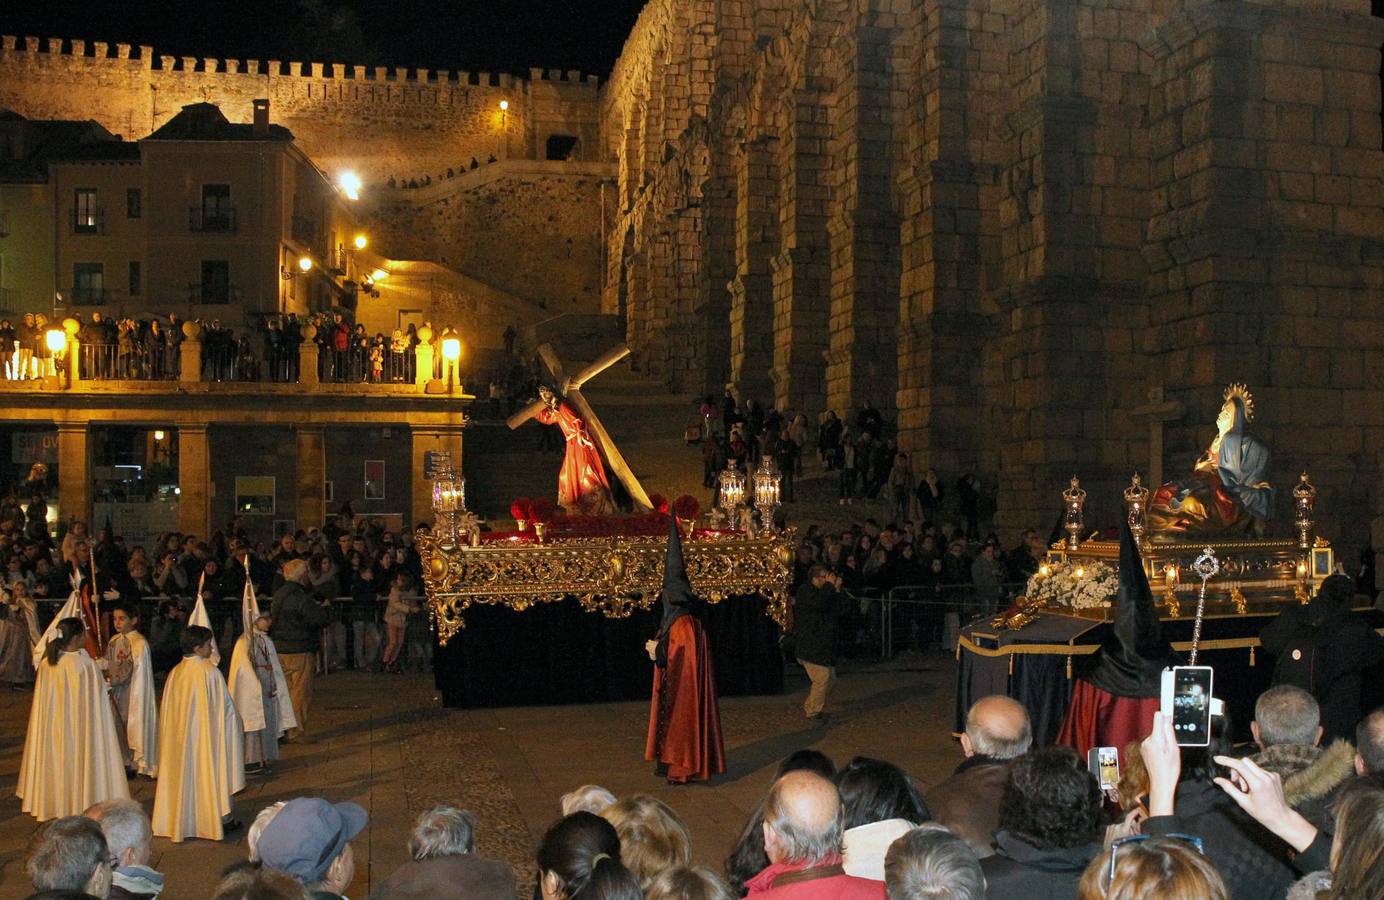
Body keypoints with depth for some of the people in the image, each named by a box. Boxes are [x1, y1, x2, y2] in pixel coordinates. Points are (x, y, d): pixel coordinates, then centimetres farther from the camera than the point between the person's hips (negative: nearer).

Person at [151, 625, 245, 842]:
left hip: (180, 735, 5)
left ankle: (181, 820, 20)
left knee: (183, 774, 13)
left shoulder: (175, 672, -1)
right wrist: (234, 725, 5)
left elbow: (167, 710, 7)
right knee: (210, 773, 5)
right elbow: (224, 707, -10)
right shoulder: (210, 672, -16)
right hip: (206, 733, -5)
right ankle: (221, 818, 12)